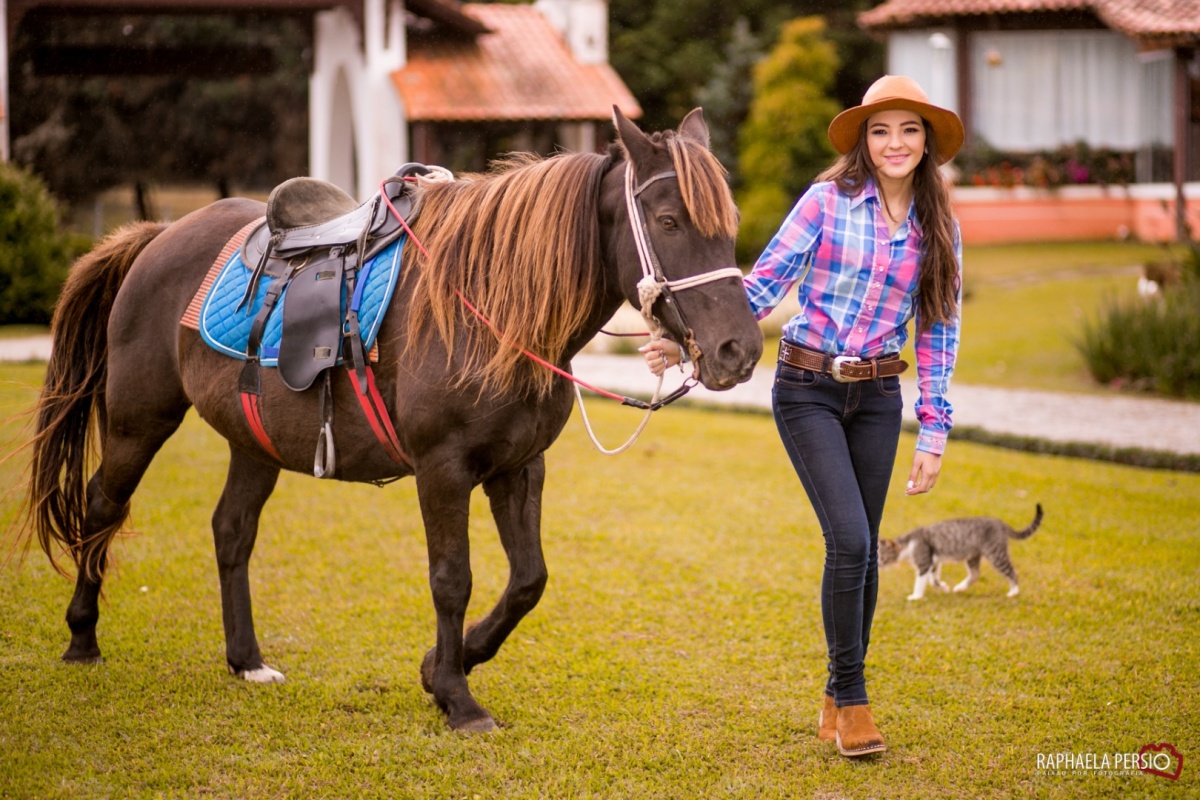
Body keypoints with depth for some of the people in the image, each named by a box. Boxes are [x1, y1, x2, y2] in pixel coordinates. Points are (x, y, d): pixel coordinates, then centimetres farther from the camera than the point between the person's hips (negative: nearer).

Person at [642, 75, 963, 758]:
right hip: (809, 390, -3)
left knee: (864, 548, 7)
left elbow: (939, 333, 6)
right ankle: (852, 699, -1)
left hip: (878, 397, 3)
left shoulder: (939, 228, 3)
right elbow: (764, 284, -7)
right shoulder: (828, 201, -6)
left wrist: (934, 437, 3)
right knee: (849, 540, -13)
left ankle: (838, 699, 22)